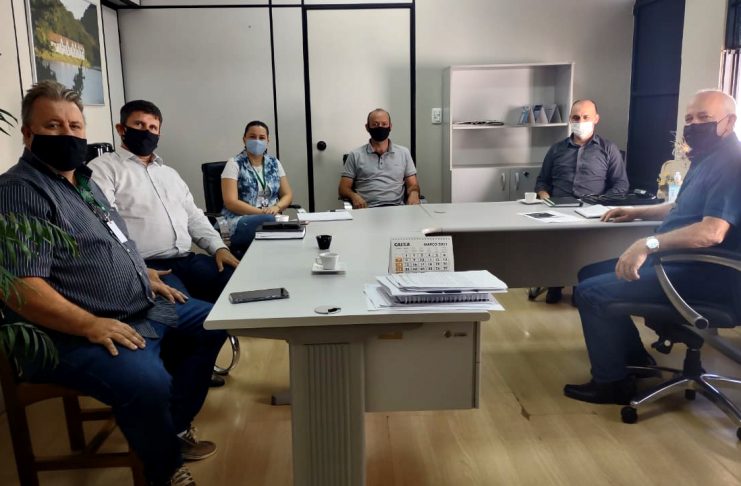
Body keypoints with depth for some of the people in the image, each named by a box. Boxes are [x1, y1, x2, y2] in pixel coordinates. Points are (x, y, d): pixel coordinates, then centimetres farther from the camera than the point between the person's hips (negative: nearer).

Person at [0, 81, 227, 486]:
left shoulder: (83, 179, 15)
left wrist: (147, 277, 16)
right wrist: (91, 324, -29)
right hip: (77, 336, -10)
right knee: (150, 384, -34)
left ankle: (176, 427, 23)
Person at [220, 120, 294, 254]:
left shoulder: (274, 163, 14)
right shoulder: (234, 164, 1)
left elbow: (287, 194, 14)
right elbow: (230, 202, -9)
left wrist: (277, 207, -10)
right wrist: (262, 212, -19)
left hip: (272, 217, 4)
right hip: (239, 221, -4)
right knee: (270, 221, -36)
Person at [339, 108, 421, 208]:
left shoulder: (404, 153, 19)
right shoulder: (355, 155, 14)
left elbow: (413, 185, 18)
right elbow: (344, 188, 11)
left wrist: (414, 193, -7)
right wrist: (354, 196, -12)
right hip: (367, 209, -1)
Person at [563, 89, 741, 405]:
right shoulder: (706, 160, 16)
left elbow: (711, 232, -32)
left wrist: (648, 244, -37)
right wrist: (638, 212, 21)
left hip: (701, 274, -11)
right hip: (675, 261, 11)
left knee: (591, 293, -18)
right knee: (590, 273, 13)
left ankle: (612, 382, -2)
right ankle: (634, 357, 20)